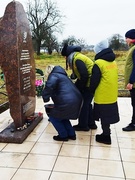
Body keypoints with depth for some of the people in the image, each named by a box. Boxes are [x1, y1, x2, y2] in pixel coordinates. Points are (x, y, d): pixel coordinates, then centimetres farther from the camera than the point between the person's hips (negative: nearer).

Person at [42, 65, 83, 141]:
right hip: (77, 100, 9)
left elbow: (49, 86, -21)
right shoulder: (63, 76, 31)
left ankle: (63, 136, 19)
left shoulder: (54, 75, 2)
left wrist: (46, 97, -10)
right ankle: (71, 134, 30)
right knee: (63, 116, 29)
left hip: (67, 102, -9)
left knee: (53, 117, 13)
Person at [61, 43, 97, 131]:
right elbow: (79, 74, 16)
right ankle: (91, 123, 29)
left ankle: (83, 125, 13)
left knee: (83, 104, 1)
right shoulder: (77, 57, 13)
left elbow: (84, 75, -23)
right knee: (87, 103, 18)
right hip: (89, 83, 10)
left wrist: (80, 87, -13)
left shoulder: (77, 59, -19)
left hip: (89, 84, -10)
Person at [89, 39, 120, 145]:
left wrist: (91, 91, 5)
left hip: (102, 96, -7)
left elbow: (94, 81, -13)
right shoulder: (113, 62, 8)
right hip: (112, 95, 7)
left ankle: (106, 137, 14)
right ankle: (106, 133, 29)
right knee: (108, 116, 17)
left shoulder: (99, 63, -15)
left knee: (104, 117, 4)